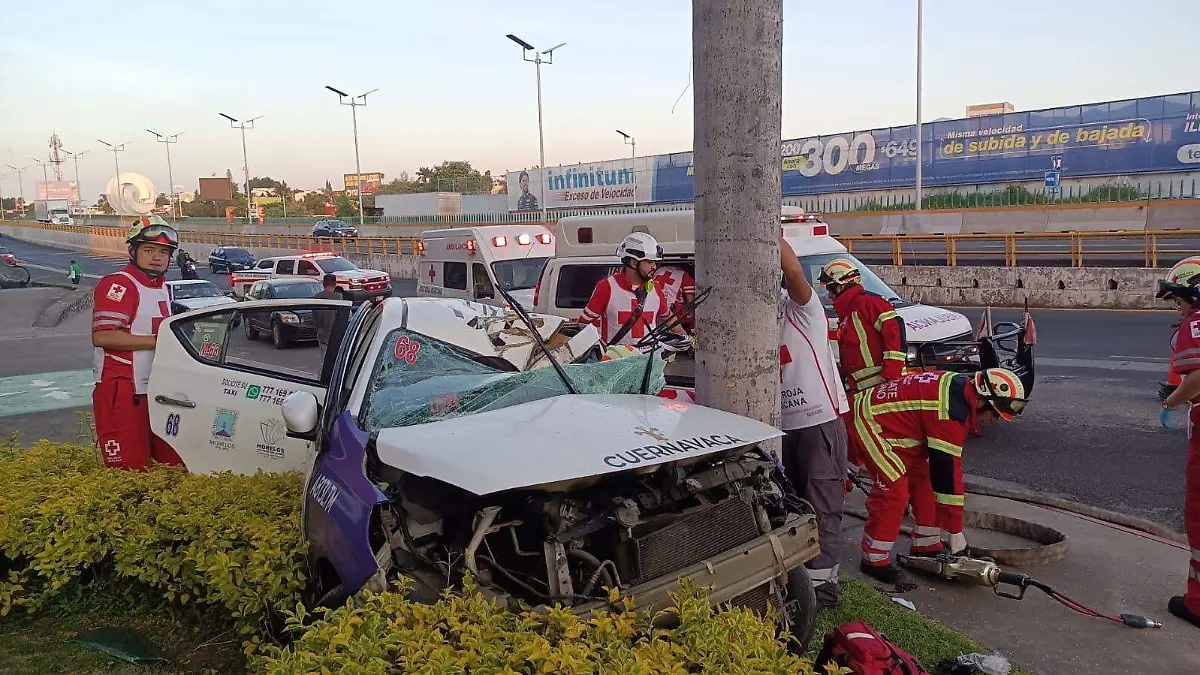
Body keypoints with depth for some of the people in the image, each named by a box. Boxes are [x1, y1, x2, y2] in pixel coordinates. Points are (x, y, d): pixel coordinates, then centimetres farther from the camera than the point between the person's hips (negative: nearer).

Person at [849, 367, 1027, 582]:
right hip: (868, 422, -10)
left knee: (924, 479, 10)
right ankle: (874, 560, -4)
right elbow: (947, 470, -25)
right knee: (894, 489, -15)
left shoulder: (959, 385, 0)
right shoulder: (949, 411, -30)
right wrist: (955, 532, -16)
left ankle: (926, 546, 23)